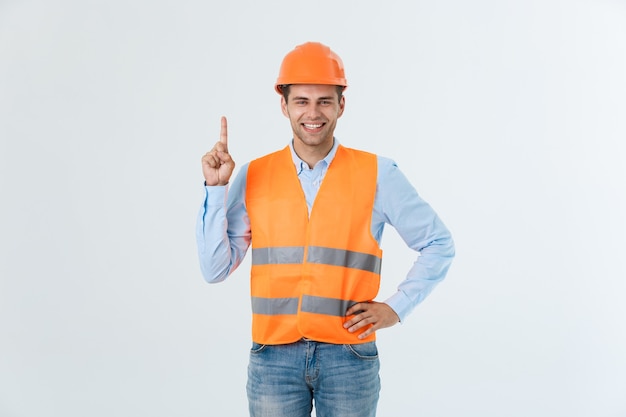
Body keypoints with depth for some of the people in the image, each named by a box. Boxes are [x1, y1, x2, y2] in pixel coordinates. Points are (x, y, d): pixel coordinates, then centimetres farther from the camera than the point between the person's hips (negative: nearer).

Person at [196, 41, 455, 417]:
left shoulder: (378, 174, -3)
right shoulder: (253, 177, 2)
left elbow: (439, 245, 6)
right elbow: (215, 269, -1)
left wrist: (397, 307, -2)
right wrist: (216, 189, -8)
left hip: (348, 357, -1)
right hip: (274, 358, 1)